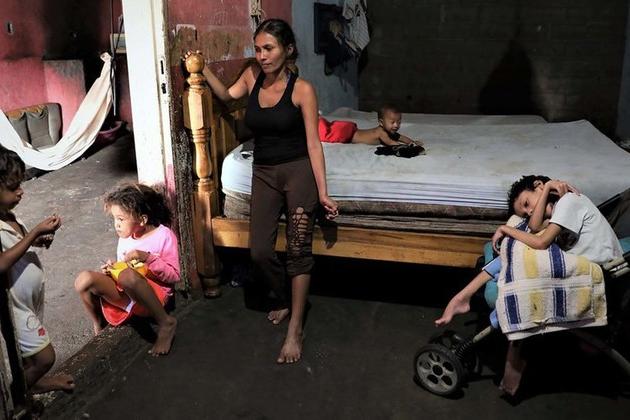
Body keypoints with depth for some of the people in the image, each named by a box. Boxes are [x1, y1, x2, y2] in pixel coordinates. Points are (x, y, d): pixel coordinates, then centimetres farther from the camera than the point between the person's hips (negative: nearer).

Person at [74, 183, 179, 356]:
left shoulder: (164, 235, -7)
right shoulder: (125, 237, 11)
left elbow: (174, 276, -9)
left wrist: (148, 258, -22)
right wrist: (112, 270, -1)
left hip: (154, 295, -5)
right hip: (126, 296, 6)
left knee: (127, 276, -39)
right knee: (84, 279, -20)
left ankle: (165, 323, -21)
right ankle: (99, 325, 3)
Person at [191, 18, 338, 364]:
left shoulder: (302, 89, -10)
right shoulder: (253, 76, 3)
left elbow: (313, 143, -10)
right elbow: (227, 95, 25)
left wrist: (322, 192, -13)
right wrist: (203, 71, 9)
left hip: (298, 171, -4)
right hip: (263, 173, 5)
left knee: (298, 250, -7)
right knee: (259, 252, -1)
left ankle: (295, 329, 1)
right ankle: (285, 298, 27)